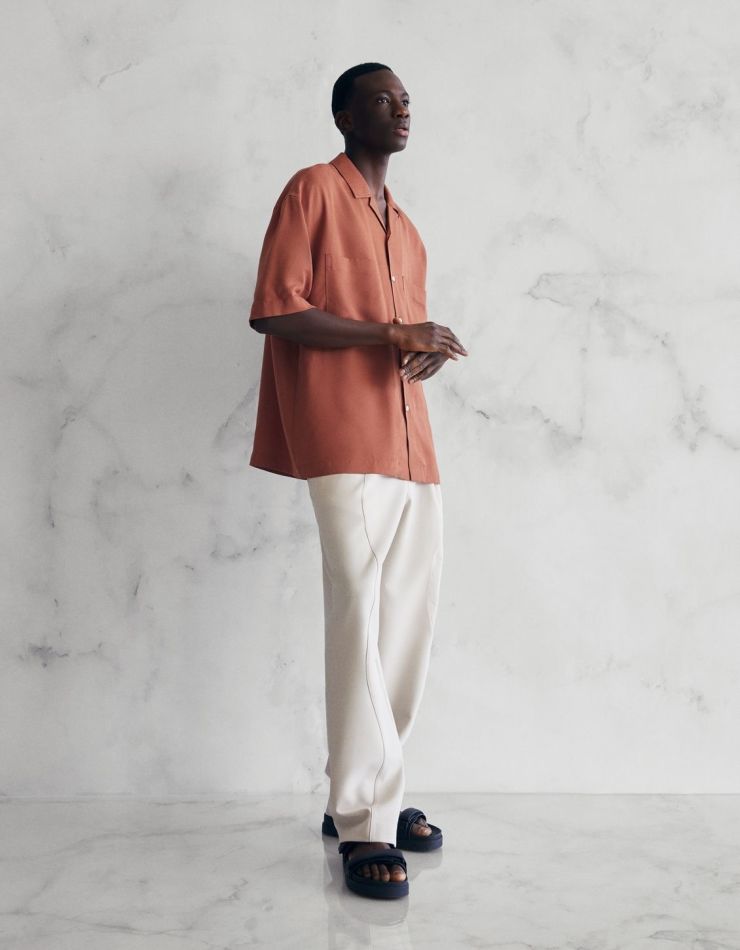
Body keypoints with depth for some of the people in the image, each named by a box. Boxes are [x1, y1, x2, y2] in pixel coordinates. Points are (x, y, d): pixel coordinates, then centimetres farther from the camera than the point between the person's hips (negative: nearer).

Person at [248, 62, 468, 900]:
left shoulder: (407, 230, 25)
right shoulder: (314, 190, 3)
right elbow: (274, 309, -7)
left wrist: (432, 350, 2)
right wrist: (388, 333, -13)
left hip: (410, 439, 8)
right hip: (344, 437, -7)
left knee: (410, 617, 5)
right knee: (358, 611, -11)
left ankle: (364, 793, 17)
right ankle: (363, 823, -5)